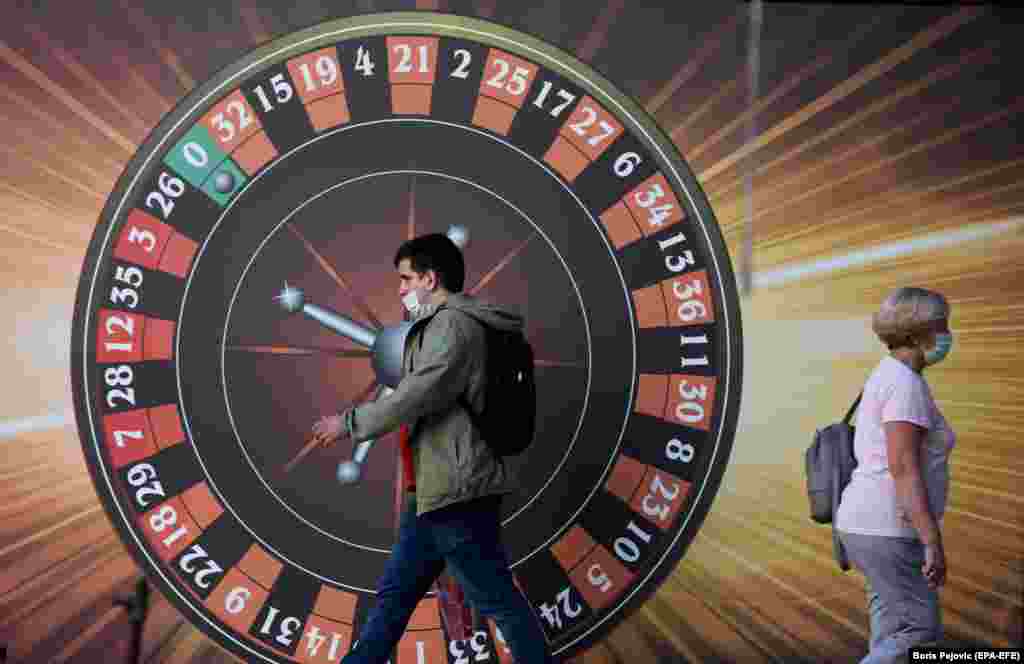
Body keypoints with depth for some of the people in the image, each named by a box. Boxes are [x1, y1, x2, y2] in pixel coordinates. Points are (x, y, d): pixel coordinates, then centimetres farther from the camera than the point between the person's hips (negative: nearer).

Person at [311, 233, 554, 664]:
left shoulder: (452, 323, -12)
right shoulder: (447, 324, 20)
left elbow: (418, 395, -18)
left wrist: (350, 422, -9)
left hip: (455, 488, -11)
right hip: (438, 487, 11)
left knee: (496, 599, -4)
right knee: (394, 593, 12)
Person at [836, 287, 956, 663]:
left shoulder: (887, 379, 16)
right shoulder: (905, 384, -16)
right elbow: (904, 469, -24)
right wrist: (934, 543, -25)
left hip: (876, 527, 10)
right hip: (886, 530, -10)